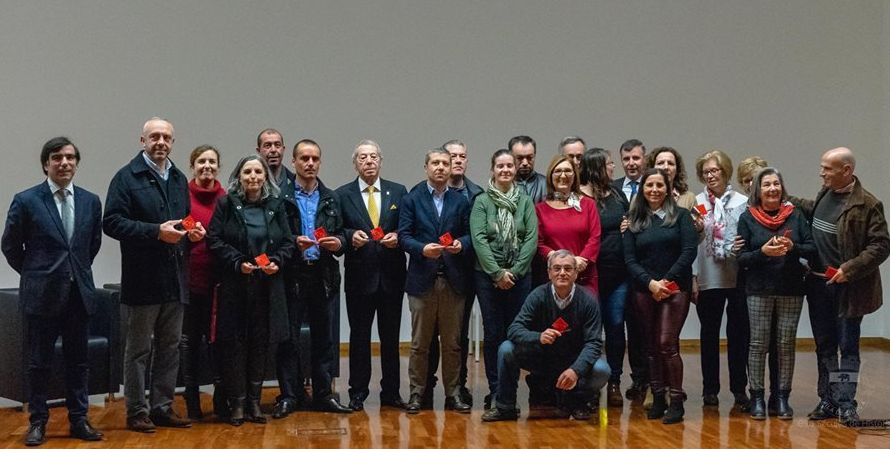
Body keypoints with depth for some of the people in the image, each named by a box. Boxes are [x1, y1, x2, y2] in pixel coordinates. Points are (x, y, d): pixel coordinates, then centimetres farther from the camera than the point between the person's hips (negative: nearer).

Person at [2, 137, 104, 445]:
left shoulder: (90, 201, 5)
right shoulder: (26, 200, -6)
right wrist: (35, 273, 7)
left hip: (79, 293, 3)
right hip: (42, 293, -3)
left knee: (78, 361, 9)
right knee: (38, 362, 5)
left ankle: (78, 420, 17)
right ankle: (37, 422, 15)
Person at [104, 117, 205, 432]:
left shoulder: (179, 180, 16)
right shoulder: (127, 178, -6)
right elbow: (112, 223, -15)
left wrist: (193, 232, 2)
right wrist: (156, 232, -22)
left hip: (175, 278, 7)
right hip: (142, 279, -6)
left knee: (170, 347, 12)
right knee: (139, 350, 2)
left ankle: (163, 407, 21)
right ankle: (137, 412, 10)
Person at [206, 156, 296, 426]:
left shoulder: (277, 206, 8)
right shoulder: (226, 204, 0)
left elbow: (288, 242, 9)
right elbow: (214, 240, -4)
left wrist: (277, 261, -9)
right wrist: (237, 262, -15)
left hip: (267, 286, 2)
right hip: (234, 286, -2)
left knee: (260, 343, 6)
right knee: (234, 343, -1)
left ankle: (254, 401, 15)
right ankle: (237, 403, 7)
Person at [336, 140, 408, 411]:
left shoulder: (398, 192, 7)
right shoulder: (342, 195, 3)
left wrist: (397, 237, -13)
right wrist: (351, 235, -16)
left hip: (391, 275, 1)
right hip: (359, 275, -1)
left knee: (391, 336, 8)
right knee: (359, 336, 5)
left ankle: (391, 392, 16)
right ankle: (358, 392, 14)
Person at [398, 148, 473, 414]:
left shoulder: (460, 201, 10)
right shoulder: (411, 200, 5)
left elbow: (469, 233, 9)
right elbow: (403, 235, -1)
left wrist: (461, 244, -13)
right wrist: (422, 248, -18)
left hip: (453, 279, 2)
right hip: (422, 279, -1)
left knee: (452, 342, 6)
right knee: (420, 342, 3)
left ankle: (453, 393, 13)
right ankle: (417, 392, 11)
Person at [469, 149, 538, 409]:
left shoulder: (525, 201, 6)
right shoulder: (482, 201, 1)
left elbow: (532, 239, -1)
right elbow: (478, 239, -6)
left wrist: (514, 271, -10)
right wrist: (497, 272, -12)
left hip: (519, 276, 1)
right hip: (488, 276, -1)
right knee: (493, 334, 2)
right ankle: (495, 390, 11)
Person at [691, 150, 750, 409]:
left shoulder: (741, 202, 2)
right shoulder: (696, 203, 2)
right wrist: (693, 277, -4)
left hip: (737, 278, -1)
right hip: (708, 278, 1)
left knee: (738, 334, 4)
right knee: (709, 334, 9)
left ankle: (739, 388, 12)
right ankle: (710, 388, 17)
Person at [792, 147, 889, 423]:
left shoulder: (867, 204, -15)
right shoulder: (826, 192, 5)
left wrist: (849, 270, -22)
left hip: (848, 287, -6)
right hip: (819, 284, 6)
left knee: (848, 346, 4)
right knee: (824, 346, 13)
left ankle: (846, 404, 12)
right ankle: (827, 400, 23)